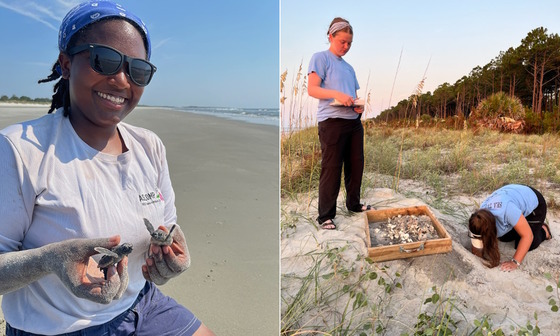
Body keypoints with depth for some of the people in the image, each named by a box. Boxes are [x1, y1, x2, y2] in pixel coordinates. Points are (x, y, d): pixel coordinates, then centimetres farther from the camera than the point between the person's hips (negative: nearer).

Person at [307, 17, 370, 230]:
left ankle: (354, 204, 29)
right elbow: (312, 89, -10)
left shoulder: (348, 67, 21)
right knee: (331, 168, -4)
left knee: (356, 165, 12)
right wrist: (337, 94, -25)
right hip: (332, 121, -7)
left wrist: (359, 105, -1)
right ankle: (325, 215, 6)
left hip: (354, 121, 8)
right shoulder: (320, 58, 0)